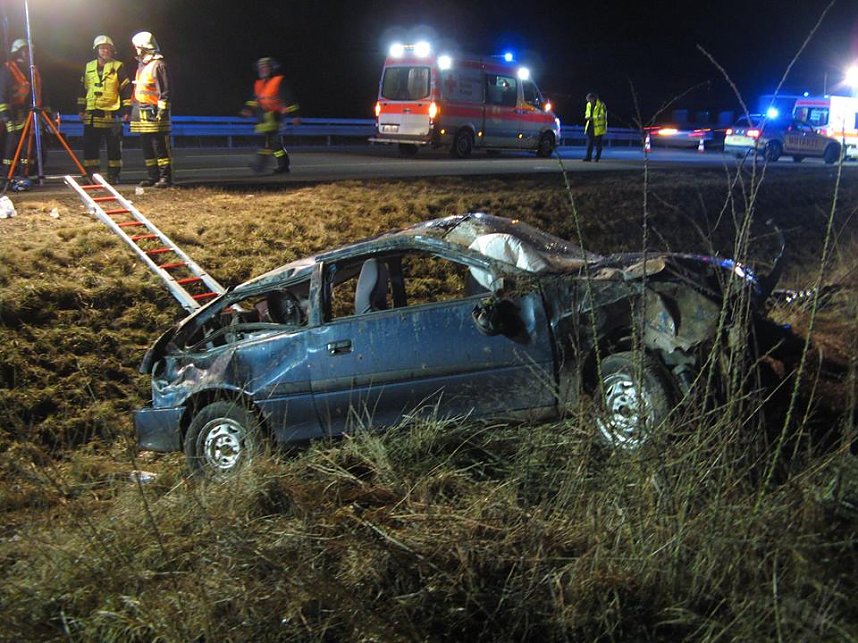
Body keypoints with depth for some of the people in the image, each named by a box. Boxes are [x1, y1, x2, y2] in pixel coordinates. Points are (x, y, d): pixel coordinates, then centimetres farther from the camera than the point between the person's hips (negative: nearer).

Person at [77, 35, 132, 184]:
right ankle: (91, 174, 9)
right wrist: (81, 109, 14)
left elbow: (126, 90, 0)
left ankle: (113, 175, 8)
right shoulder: (88, 67, 12)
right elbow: (83, 90, 19)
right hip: (92, 114, 3)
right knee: (90, 146, 2)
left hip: (112, 114, -3)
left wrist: (126, 110, -5)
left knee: (114, 147, 0)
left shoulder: (118, 67, 1)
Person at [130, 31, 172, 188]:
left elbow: (164, 91, -14)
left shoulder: (158, 65, -9)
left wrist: (163, 110, -19)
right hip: (141, 113, 9)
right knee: (146, 147, 9)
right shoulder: (141, 64, 20)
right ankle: (153, 176, 14)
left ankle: (165, 177, -6)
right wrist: (132, 108, 24)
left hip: (153, 114, -9)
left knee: (160, 147, -8)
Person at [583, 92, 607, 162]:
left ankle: (597, 157, 11)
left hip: (598, 127, -6)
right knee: (589, 143, 3)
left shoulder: (601, 105, -11)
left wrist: (593, 118, -25)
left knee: (598, 143, 1)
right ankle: (588, 157, 5)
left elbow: (602, 115, -16)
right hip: (590, 126, 6)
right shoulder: (588, 105, 10)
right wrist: (587, 117, -4)